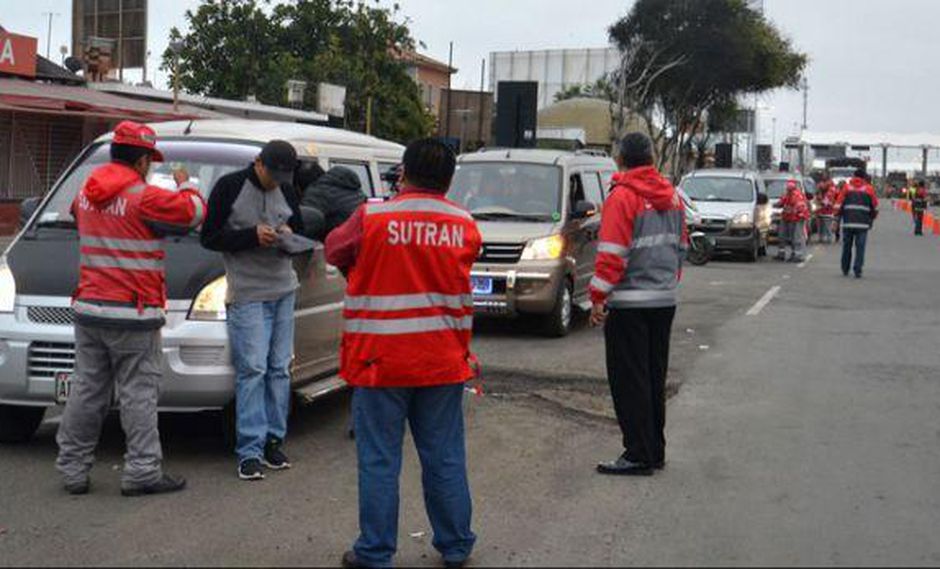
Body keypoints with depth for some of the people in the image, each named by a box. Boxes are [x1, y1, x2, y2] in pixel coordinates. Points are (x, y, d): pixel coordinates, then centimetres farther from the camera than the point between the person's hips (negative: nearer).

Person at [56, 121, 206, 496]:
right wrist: (185, 185, 13)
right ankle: (143, 471, -1)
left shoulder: (86, 194, 9)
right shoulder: (144, 197, -13)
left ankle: (73, 468, 16)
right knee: (138, 393, -2)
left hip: (88, 309, 7)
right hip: (134, 314, -6)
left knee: (87, 390, 11)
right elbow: (194, 212, -8)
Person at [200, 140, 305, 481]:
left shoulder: (287, 191, 11)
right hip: (247, 293, -5)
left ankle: (274, 440, 14)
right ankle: (250, 451, -7)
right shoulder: (230, 187, -4)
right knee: (252, 369, -10)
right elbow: (209, 237, -5)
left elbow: (301, 231, 22)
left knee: (279, 368, 6)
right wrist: (252, 236, -18)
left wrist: (290, 234, -2)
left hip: (284, 290, 5)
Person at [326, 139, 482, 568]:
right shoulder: (465, 227, 0)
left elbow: (334, 250, 7)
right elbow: (457, 278, 8)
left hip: (381, 361, -3)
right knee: (445, 458, 13)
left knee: (379, 461, 5)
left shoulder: (372, 218, -8)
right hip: (443, 362, 3)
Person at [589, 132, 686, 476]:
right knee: (654, 378, 15)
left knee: (629, 382, -2)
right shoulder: (671, 196, 10)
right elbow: (681, 245, 16)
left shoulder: (622, 197, -13)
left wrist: (598, 297, -13)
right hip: (665, 300, 8)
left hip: (630, 303, -7)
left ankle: (639, 456, -1)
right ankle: (656, 450, 21)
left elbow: (612, 253, -18)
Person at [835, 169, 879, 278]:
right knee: (860, 246, 0)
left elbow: (838, 205, 3)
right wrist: (872, 219, 25)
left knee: (847, 246, 12)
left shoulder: (847, 187, 6)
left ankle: (845, 270, 21)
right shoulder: (869, 189, 5)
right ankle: (857, 270, -8)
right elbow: (875, 207, 11)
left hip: (848, 222, 1)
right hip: (863, 223, -1)